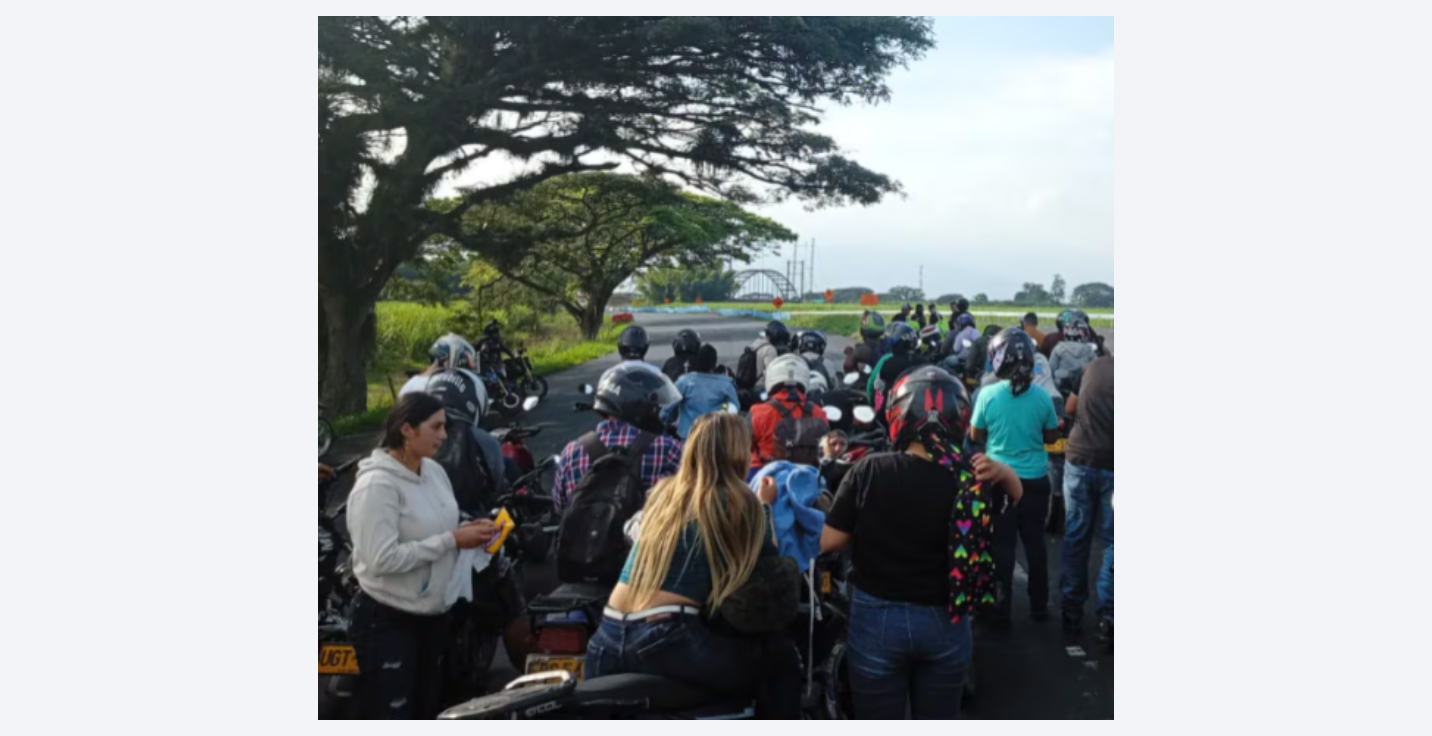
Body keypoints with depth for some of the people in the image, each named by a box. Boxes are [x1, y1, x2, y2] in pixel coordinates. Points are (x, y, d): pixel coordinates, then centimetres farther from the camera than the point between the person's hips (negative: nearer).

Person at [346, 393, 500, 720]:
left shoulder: (435, 472, 5)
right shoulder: (377, 484, -21)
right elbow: (382, 559, -28)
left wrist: (468, 531, -6)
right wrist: (452, 540, -26)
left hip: (433, 614, 8)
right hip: (387, 621, -8)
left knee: (428, 713, 20)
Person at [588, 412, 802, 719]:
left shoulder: (663, 491, 15)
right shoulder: (738, 502, -3)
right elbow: (768, 563, 9)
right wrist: (765, 506, 23)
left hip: (607, 637, 7)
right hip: (665, 639, -7)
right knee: (780, 659, 7)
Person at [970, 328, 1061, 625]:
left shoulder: (988, 394, -13)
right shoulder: (1042, 396, -8)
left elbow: (975, 436, -2)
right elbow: (1052, 435, 4)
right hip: (1036, 478, 2)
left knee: (1002, 545, 7)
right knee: (1035, 542, 14)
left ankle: (1001, 608, 12)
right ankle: (1039, 605, 24)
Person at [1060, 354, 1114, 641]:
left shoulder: (1094, 367, 3)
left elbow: (1071, 406, 17)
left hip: (1079, 460, 4)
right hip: (1111, 466, -4)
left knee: (1076, 537, 13)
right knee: (1111, 542, 6)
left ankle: (1072, 607, 19)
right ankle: (1108, 615, 3)